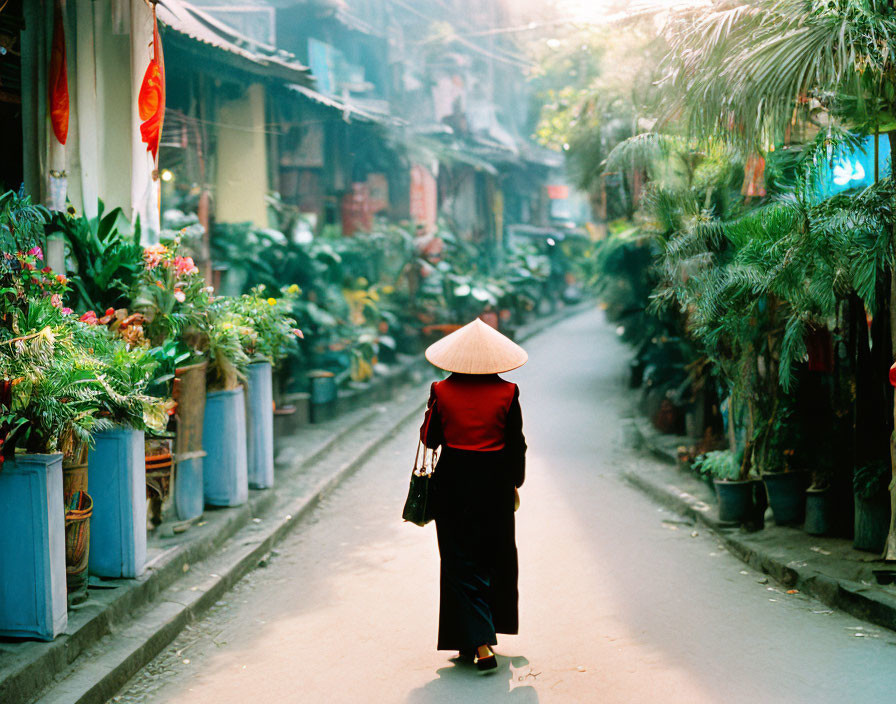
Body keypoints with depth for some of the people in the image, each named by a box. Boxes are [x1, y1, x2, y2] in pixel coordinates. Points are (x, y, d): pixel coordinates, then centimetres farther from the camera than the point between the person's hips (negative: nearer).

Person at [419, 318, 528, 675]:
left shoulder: (442, 391, -8)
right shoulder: (506, 392, -7)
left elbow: (429, 438, 1)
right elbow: (517, 445, -2)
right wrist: (514, 484, 11)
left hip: (454, 482, -1)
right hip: (495, 483, 1)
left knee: (461, 564, 3)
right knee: (494, 561, 18)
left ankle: (479, 643, -8)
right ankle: (487, 630, 29)